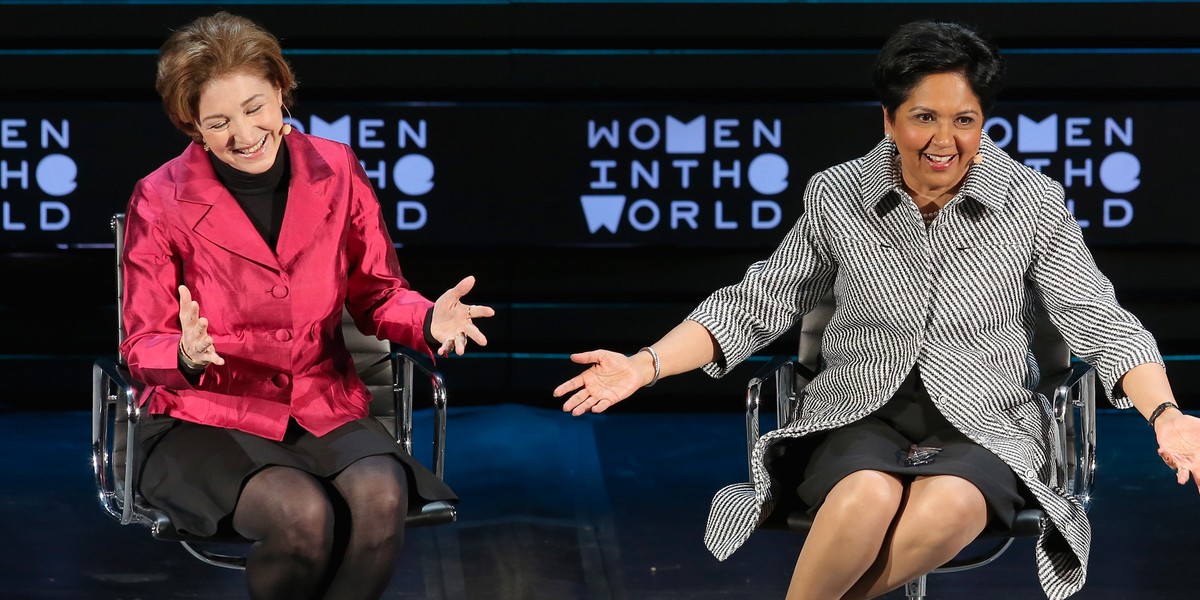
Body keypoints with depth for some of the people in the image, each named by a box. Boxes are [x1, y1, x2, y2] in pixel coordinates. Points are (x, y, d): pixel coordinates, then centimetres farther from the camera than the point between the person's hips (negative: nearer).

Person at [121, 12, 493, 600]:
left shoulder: (335, 171, 2)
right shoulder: (160, 201, -6)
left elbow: (376, 293, 10)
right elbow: (143, 348, -2)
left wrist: (430, 321, -13)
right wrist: (187, 354, -27)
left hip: (326, 407, 3)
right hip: (209, 417, -3)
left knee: (380, 498, -31)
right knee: (302, 514, -34)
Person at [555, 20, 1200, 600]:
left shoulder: (1033, 204, 1)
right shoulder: (837, 197, 3)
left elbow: (1099, 322, 1)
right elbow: (755, 307, 8)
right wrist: (645, 365, -3)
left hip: (985, 426, 0)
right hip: (860, 416, 0)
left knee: (950, 506, -37)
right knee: (869, 498, -37)